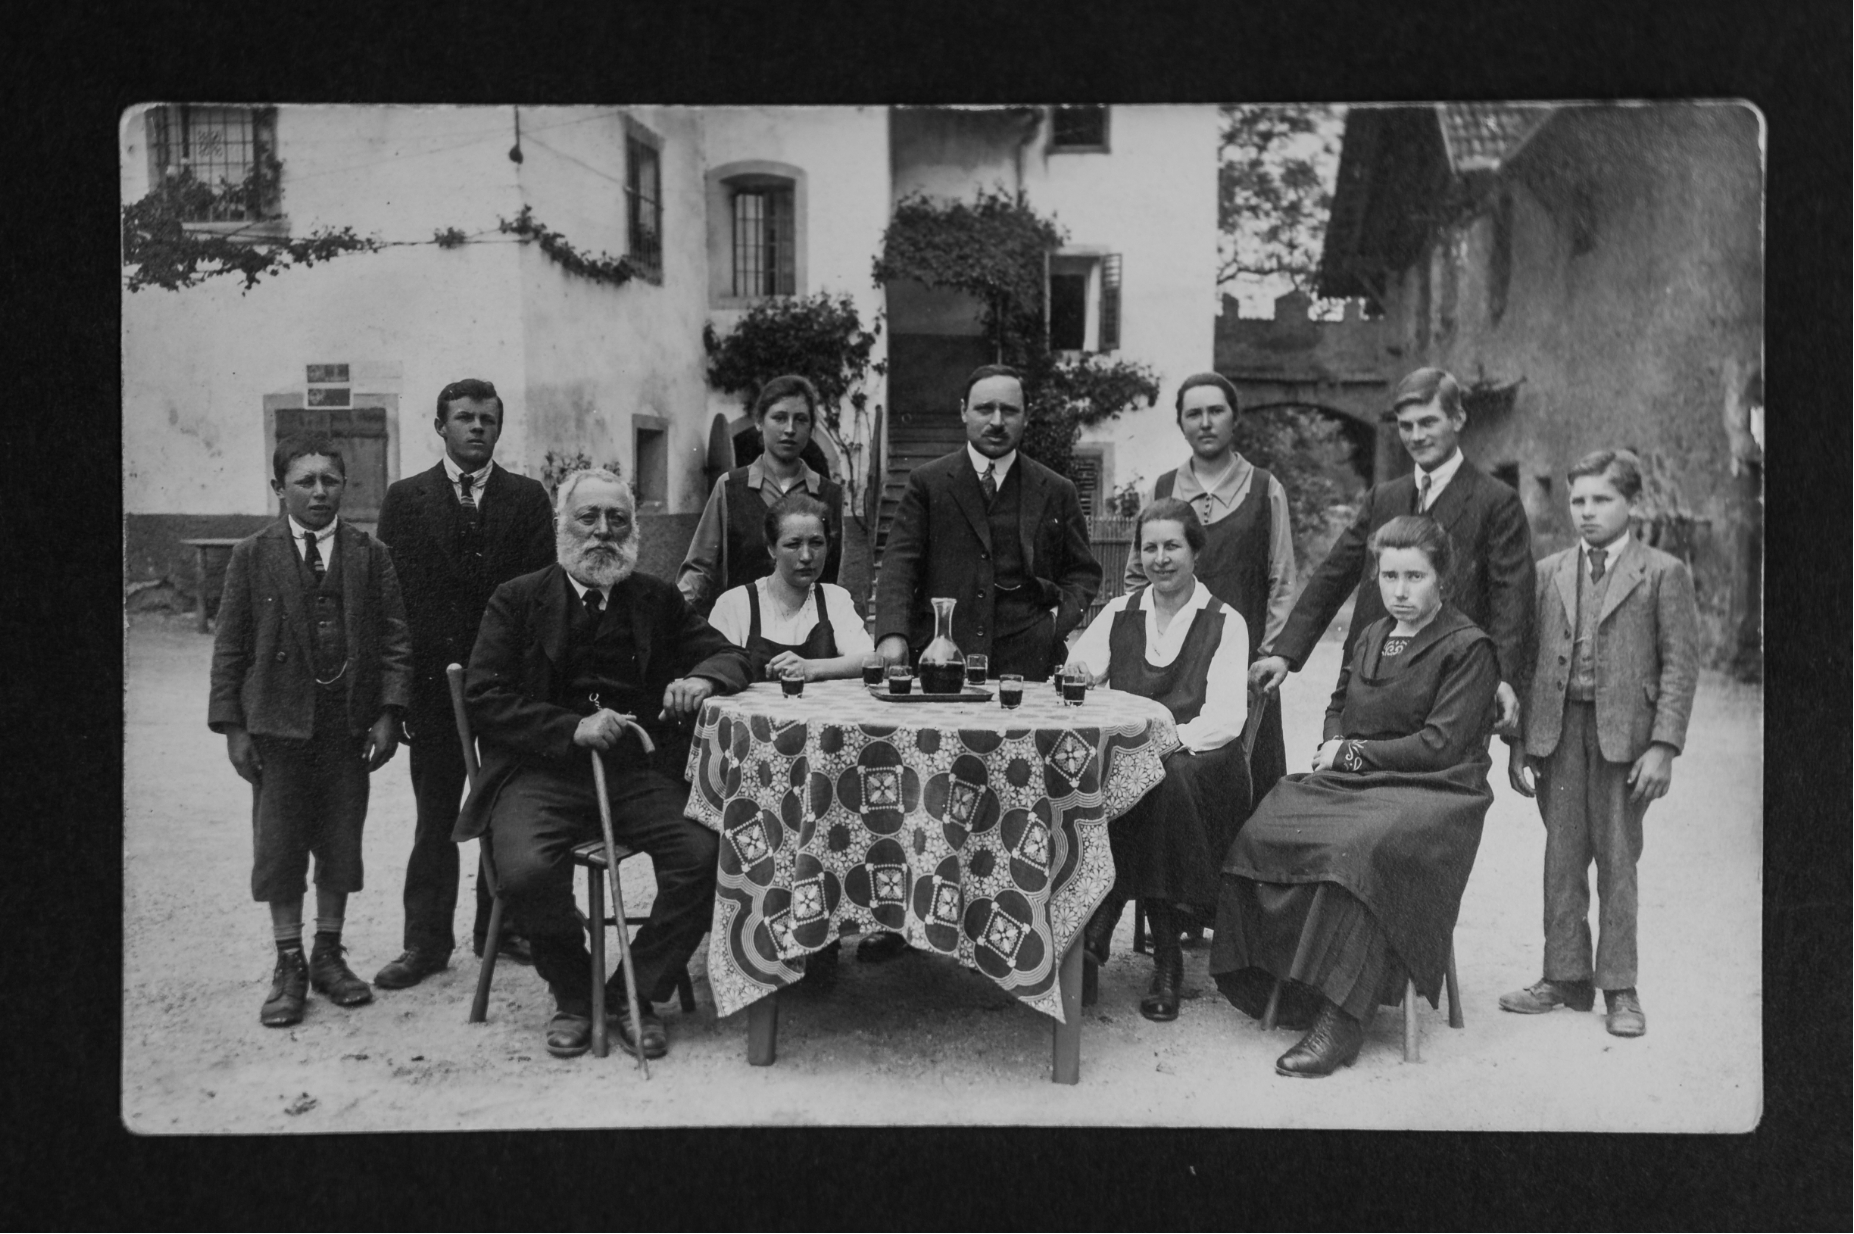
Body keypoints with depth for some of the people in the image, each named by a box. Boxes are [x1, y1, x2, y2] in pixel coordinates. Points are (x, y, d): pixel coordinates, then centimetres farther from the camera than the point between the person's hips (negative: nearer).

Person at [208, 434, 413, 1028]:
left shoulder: (370, 555, 3)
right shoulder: (252, 556, 1)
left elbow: (394, 640, 2)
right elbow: (230, 647, 2)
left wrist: (388, 713, -6)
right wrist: (232, 725, -3)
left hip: (349, 725, 1)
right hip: (278, 724, -1)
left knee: (341, 844, 9)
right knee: (278, 845, 4)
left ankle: (328, 955, 24)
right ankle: (289, 966, 17)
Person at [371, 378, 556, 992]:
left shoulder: (527, 497, 6)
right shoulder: (405, 498, 5)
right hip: (433, 680, -1)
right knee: (434, 817, 6)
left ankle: (500, 924, 22)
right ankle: (427, 942, 14)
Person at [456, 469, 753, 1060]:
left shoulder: (657, 599, 15)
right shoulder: (517, 600, 7)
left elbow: (729, 655, 19)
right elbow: (483, 697, -1)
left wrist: (701, 678, -6)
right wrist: (572, 728, -14)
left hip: (640, 769, 2)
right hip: (542, 771, -2)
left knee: (704, 854, -24)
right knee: (525, 870, -30)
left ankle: (634, 994, -2)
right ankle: (572, 994, 0)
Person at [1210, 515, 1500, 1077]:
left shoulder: (1468, 646, -3)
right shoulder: (1370, 638, 20)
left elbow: (1440, 745, -10)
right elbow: (1337, 708, 30)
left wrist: (1353, 752, -6)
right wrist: (1333, 747, 6)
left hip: (1430, 794, -7)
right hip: (1353, 781, 7)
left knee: (1357, 847, -37)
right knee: (1260, 834, -19)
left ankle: (1340, 1021, -33)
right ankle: (1273, 981, -11)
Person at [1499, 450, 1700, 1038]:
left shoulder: (1663, 573, 2)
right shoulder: (1548, 572, 11)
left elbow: (1680, 663, -3)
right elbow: (1528, 659, 10)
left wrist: (1663, 745, -10)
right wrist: (1520, 740, 4)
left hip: (1623, 733, -3)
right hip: (1557, 731, 3)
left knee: (1617, 859, 3)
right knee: (1562, 857, 7)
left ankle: (1619, 988, 13)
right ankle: (1565, 976, 17)